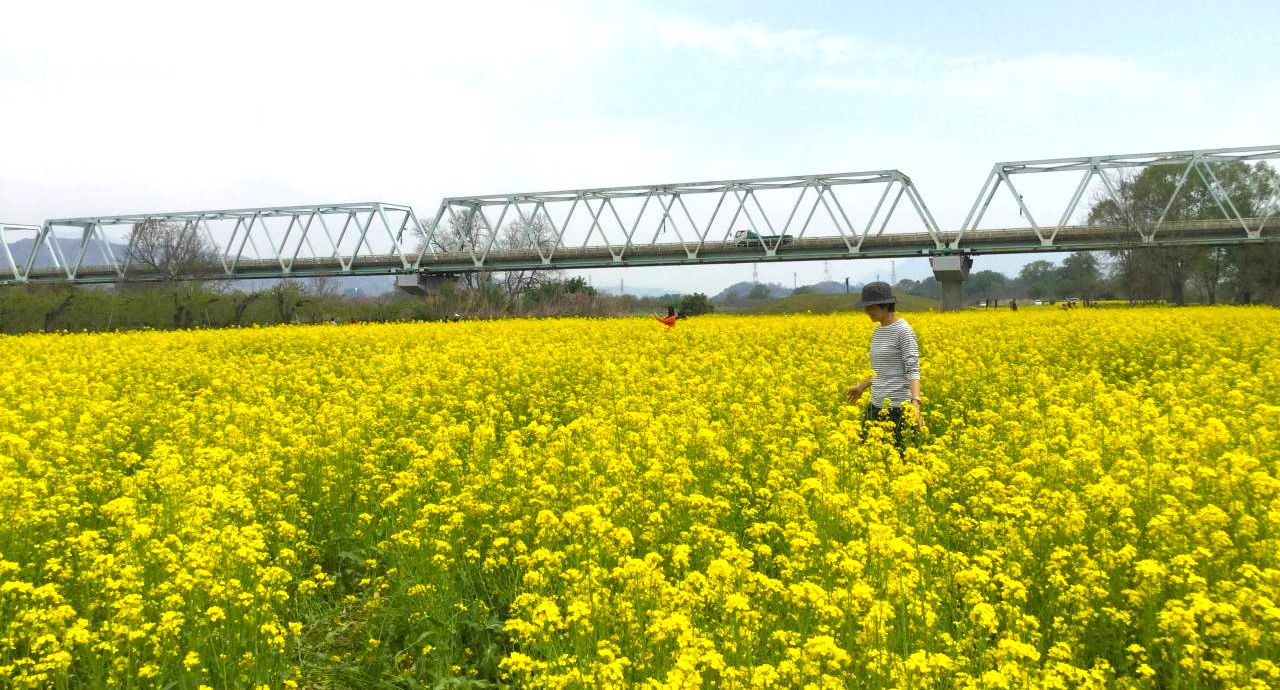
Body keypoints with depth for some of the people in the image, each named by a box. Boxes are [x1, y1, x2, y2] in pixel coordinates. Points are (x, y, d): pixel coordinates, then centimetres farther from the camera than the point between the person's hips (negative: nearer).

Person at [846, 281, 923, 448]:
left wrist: (915, 402, -30)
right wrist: (861, 387, 30)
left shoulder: (903, 331, -12)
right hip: (876, 406, 8)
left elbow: (913, 370, -18)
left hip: (897, 407, -8)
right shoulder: (878, 331, 12)